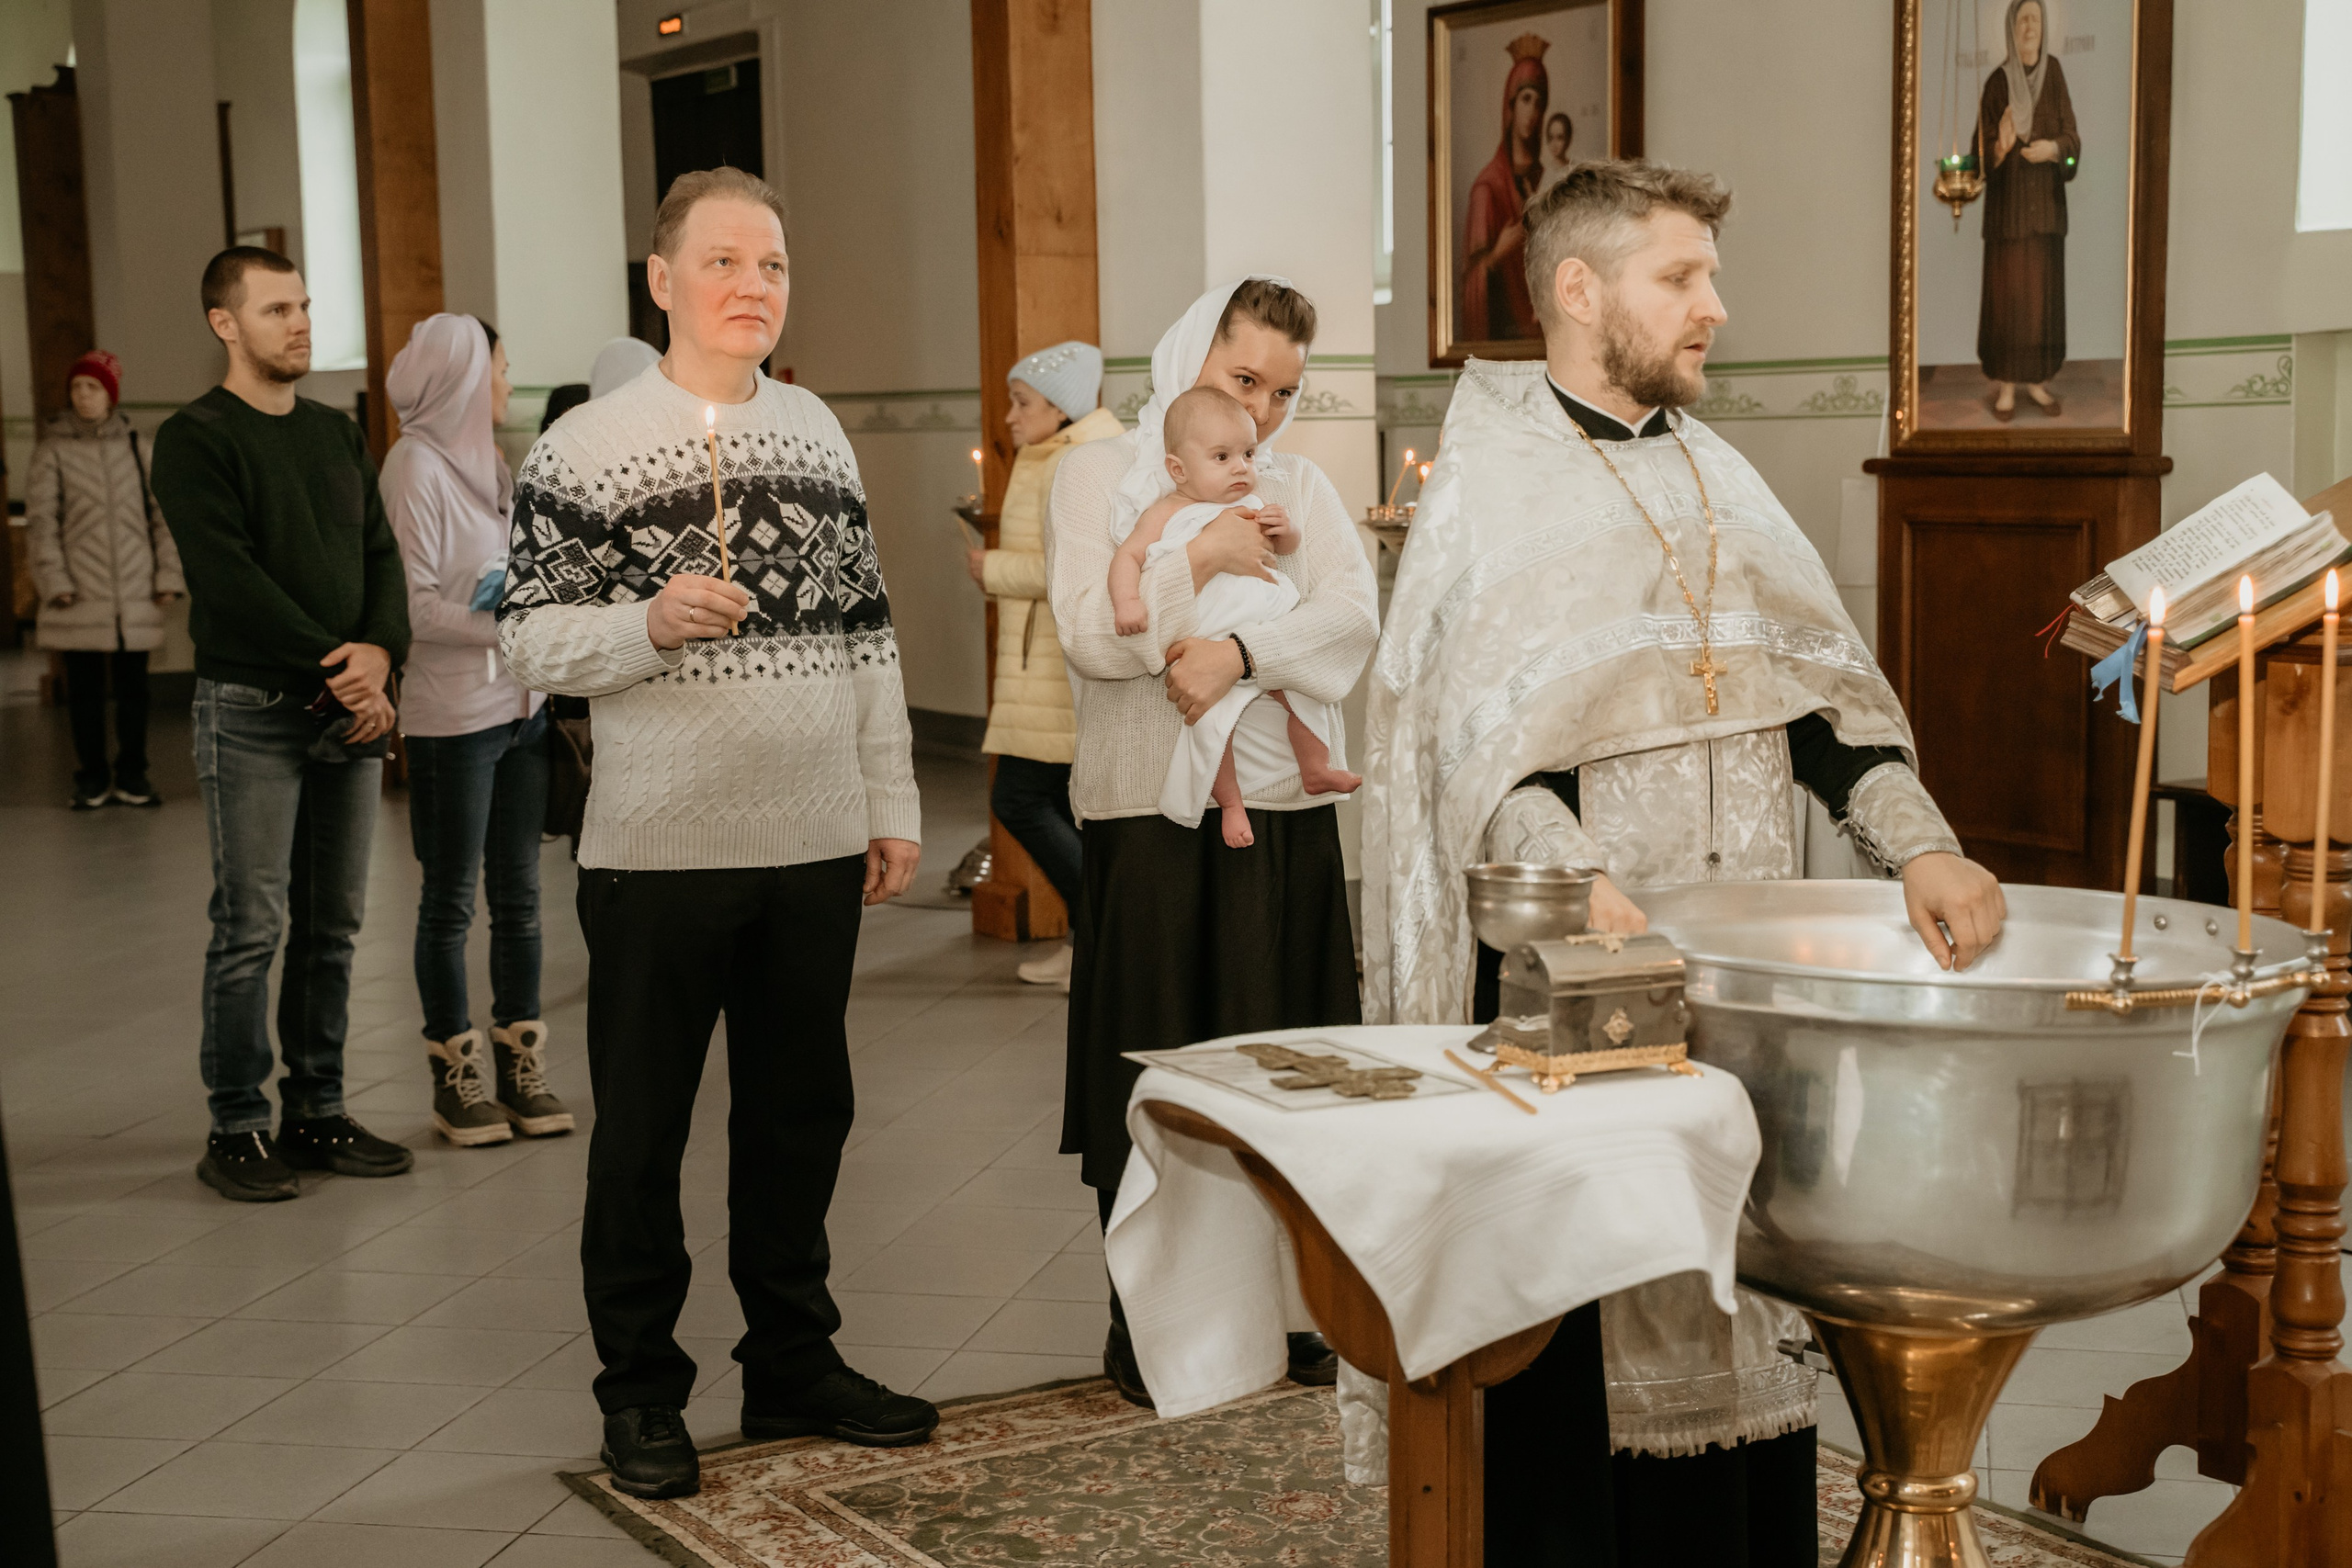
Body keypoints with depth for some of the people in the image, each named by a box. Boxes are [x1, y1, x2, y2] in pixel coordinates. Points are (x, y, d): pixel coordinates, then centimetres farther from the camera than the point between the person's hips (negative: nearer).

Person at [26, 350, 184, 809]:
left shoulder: (136, 447, 9)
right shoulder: (54, 449, 3)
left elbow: (162, 514, 9)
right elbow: (41, 520, 1)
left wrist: (168, 575, 2)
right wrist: (54, 581, -7)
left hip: (135, 594, 1)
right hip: (80, 595, -1)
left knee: (133, 686, 5)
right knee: (84, 689, 3)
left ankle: (132, 778, 14)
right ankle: (91, 781, 13)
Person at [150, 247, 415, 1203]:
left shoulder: (338, 434, 16)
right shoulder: (196, 439, -4)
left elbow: (382, 553, 10)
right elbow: (231, 578, -14)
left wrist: (380, 650, -9)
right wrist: (337, 669, -16)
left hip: (350, 709, 6)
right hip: (252, 708, -6)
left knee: (333, 925, 8)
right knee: (252, 928, -4)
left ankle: (318, 1112, 17)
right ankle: (236, 1130, 5)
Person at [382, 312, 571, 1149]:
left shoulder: (486, 460, 13)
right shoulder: (416, 465, -10)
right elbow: (415, 603, -17)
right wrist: (504, 621, -21)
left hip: (519, 704, 7)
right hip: (452, 714, -7)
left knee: (518, 892, 11)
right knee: (451, 900, 4)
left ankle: (520, 1063, 20)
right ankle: (455, 1076, 14)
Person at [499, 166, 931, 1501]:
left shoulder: (818, 430, 11)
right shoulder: (586, 448, -5)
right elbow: (530, 637, -6)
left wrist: (894, 805, 13)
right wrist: (649, 623, -24)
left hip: (816, 842, 5)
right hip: (661, 849, -5)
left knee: (802, 1110, 14)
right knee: (643, 1129, 6)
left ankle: (795, 1364, 29)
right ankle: (642, 1393, 20)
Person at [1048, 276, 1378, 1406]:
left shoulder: (1299, 485, 12)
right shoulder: (1101, 476, 4)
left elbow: (1354, 615, -5)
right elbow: (1091, 636, -10)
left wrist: (1238, 655, -19)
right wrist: (1205, 558, -12)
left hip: (1284, 814, 3)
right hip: (1152, 815, -3)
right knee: (1152, 1071, 1)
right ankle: (1144, 1325, 12)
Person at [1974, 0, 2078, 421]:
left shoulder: (2053, 72, -1)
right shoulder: (1996, 84, -8)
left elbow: (2071, 137, -2)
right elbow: (1984, 154, -8)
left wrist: (2052, 147, -24)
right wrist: (2001, 145, -30)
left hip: (2045, 201, 3)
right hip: (2007, 203, -3)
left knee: (2043, 293, 8)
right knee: (2005, 294, 0)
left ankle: (2036, 381, 21)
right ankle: (2005, 385, 12)